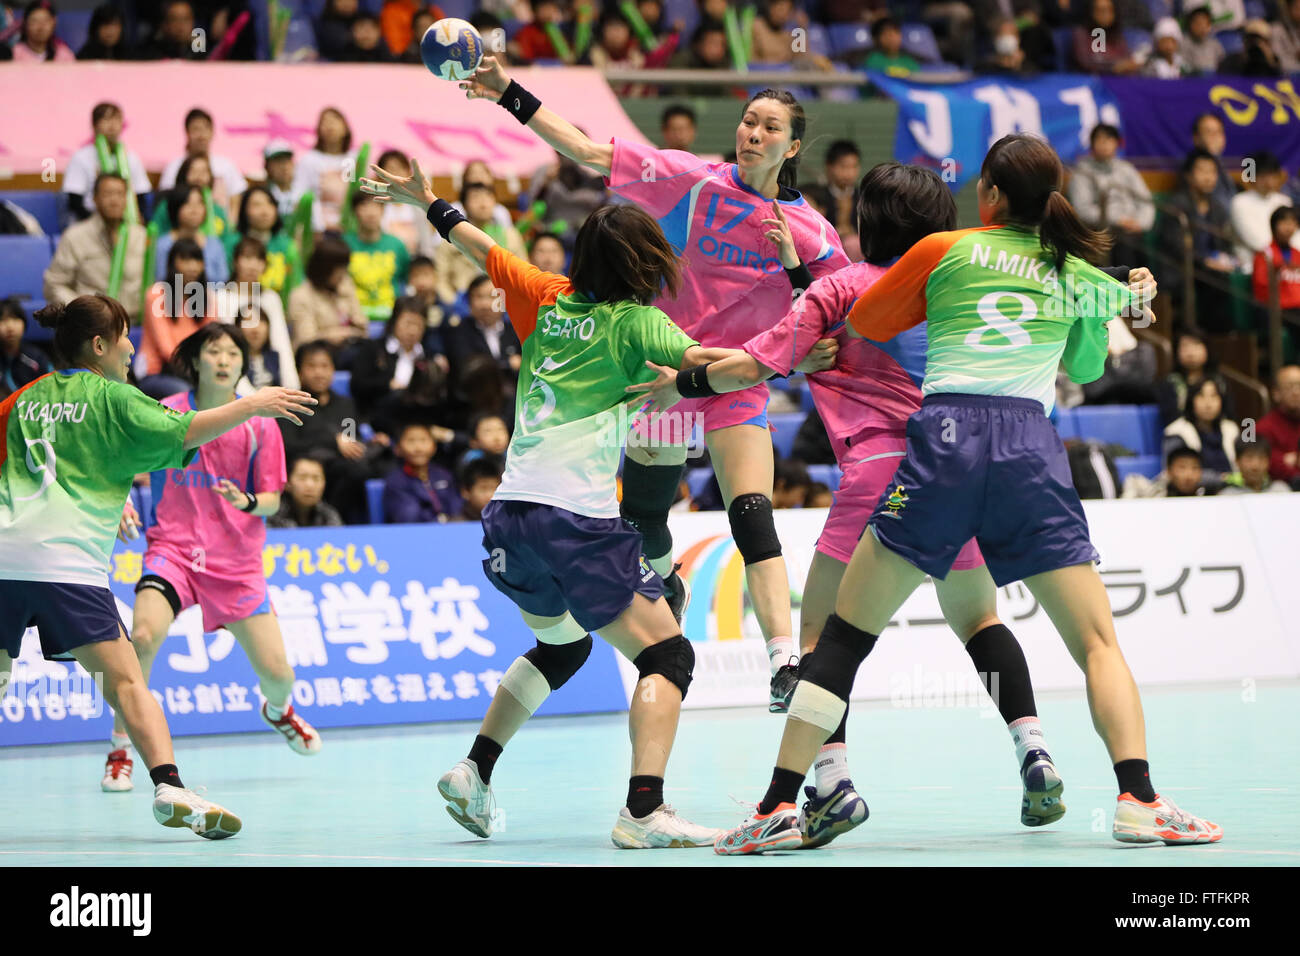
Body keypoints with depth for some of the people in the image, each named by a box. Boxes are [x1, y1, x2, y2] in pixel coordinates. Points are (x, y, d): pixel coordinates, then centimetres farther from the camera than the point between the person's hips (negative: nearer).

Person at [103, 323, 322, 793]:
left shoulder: (259, 425, -1)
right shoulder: (163, 414, -3)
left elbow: (271, 500, 2)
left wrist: (248, 502, -21)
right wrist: (121, 504, -12)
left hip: (237, 560, 2)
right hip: (173, 547, -2)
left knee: (277, 673, -3)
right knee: (144, 635, -31)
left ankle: (278, 710, 38)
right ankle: (120, 749, -14)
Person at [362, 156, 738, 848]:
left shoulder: (549, 299, 13)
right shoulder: (634, 322, -3)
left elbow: (480, 247, 25)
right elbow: (702, 364, -20)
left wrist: (427, 201, 38)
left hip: (510, 516, 7)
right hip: (579, 521, -7)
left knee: (562, 644, 30)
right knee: (666, 654, -4)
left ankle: (474, 773, 23)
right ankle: (644, 812, -22)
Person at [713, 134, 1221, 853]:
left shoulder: (945, 251, 13)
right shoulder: (1077, 272, 17)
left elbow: (863, 321, 25)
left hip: (945, 437, -1)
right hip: (1031, 443, 1)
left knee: (844, 636, 5)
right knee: (1098, 643, 7)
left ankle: (780, 805, -1)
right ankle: (1138, 801, -11)